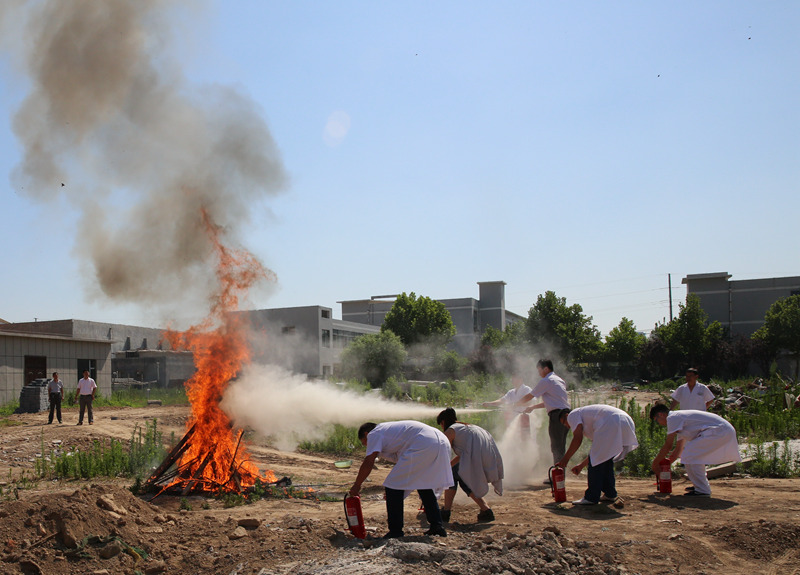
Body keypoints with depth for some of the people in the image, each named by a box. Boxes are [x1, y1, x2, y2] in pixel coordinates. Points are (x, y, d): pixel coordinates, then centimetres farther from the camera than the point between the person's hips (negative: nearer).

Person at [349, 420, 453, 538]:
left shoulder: (374, 434, 11)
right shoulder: (389, 429, 37)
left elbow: (368, 463, -1)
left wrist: (356, 485, 10)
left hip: (423, 446, -10)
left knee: (393, 485, 0)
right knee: (424, 485, 27)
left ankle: (395, 531, 3)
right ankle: (437, 525, 21)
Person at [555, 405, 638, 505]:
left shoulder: (573, 414, 14)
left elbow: (578, 438, -3)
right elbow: (599, 450, 39)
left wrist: (565, 459, 5)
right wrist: (581, 465, 45)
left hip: (612, 424, -10)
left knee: (596, 462, -3)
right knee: (606, 458, 23)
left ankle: (591, 498, 0)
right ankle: (610, 494, 26)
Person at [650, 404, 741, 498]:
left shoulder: (672, 417, -6)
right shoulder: (680, 417, 24)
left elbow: (668, 445, -6)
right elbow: (679, 448, 31)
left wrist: (655, 462, 3)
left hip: (719, 431, -11)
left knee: (690, 455, -10)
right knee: (695, 454, 23)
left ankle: (702, 490, -6)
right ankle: (701, 485, 27)